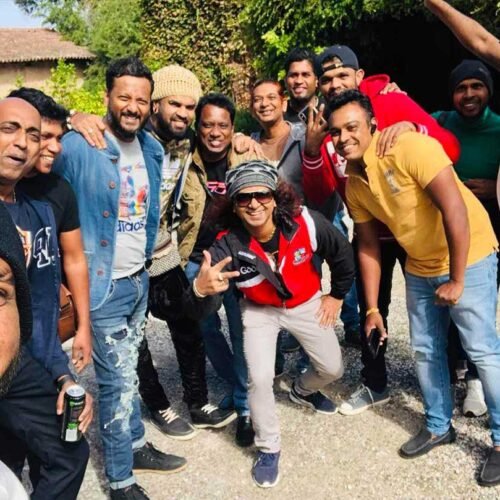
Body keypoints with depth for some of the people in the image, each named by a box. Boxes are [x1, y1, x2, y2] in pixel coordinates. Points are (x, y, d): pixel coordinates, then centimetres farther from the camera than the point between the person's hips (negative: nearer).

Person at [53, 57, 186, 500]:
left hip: (139, 277, 7)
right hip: (103, 283, -6)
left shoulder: (152, 149, 5)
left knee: (127, 372, 21)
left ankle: (135, 446, 39)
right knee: (120, 380, 2)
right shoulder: (79, 147, -18)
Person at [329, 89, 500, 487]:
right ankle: (439, 426, 32)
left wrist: (456, 280, -22)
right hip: (420, 269, 7)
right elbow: (368, 245, 5)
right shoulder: (354, 183, -2)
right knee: (426, 350, 13)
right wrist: (373, 308, 6)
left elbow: (455, 209, -27)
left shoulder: (409, 147, -24)